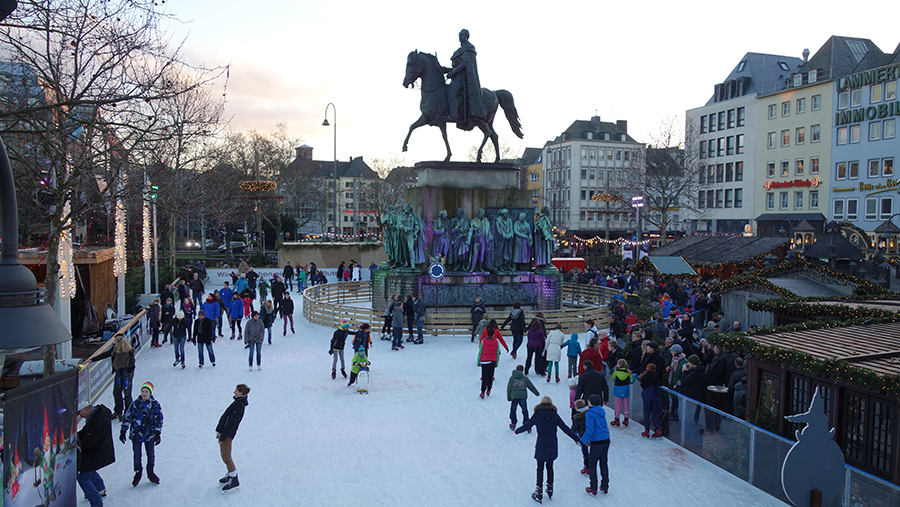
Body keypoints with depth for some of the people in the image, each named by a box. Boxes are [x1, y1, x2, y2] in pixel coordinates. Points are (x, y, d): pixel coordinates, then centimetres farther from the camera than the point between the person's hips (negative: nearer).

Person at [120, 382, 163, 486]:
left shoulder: (155, 405, -4)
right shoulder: (135, 404, -4)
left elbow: (159, 420, 1)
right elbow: (127, 417, 5)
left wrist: (157, 434, -4)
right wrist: (123, 431, 6)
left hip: (150, 435, 0)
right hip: (136, 434, 0)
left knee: (151, 455, 9)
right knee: (137, 456, 6)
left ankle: (150, 472, 30)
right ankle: (138, 473, 29)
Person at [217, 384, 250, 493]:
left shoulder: (239, 406, -23)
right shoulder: (237, 402, 8)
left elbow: (232, 423, -24)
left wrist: (222, 437, -20)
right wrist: (219, 431, 15)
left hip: (228, 434, -10)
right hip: (223, 431, 10)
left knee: (226, 457, -6)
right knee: (224, 454, 18)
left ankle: (234, 481, 2)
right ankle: (231, 474, 31)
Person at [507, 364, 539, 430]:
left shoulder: (512, 378, 5)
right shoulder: (525, 378, 4)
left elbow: (509, 388, 7)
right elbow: (531, 386, 11)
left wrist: (508, 397, 16)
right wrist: (537, 393, 26)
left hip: (514, 396, 0)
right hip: (523, 397, 0)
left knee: (513, 410, 14)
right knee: (524, 411, 8)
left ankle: (513, 423, 18)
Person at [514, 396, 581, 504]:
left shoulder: (537, 415, -6)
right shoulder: (555, 415, -2)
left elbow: (527, 425, 2)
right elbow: (565, 428, -1)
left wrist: (518, 430, 20)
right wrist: (576, 438, 7)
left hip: (541, 446, -2)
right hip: (552, 446, 2)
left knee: (540, 468, 6)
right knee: (550, 467, 18)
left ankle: (539, 492, 9)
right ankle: (550, 489, 27)